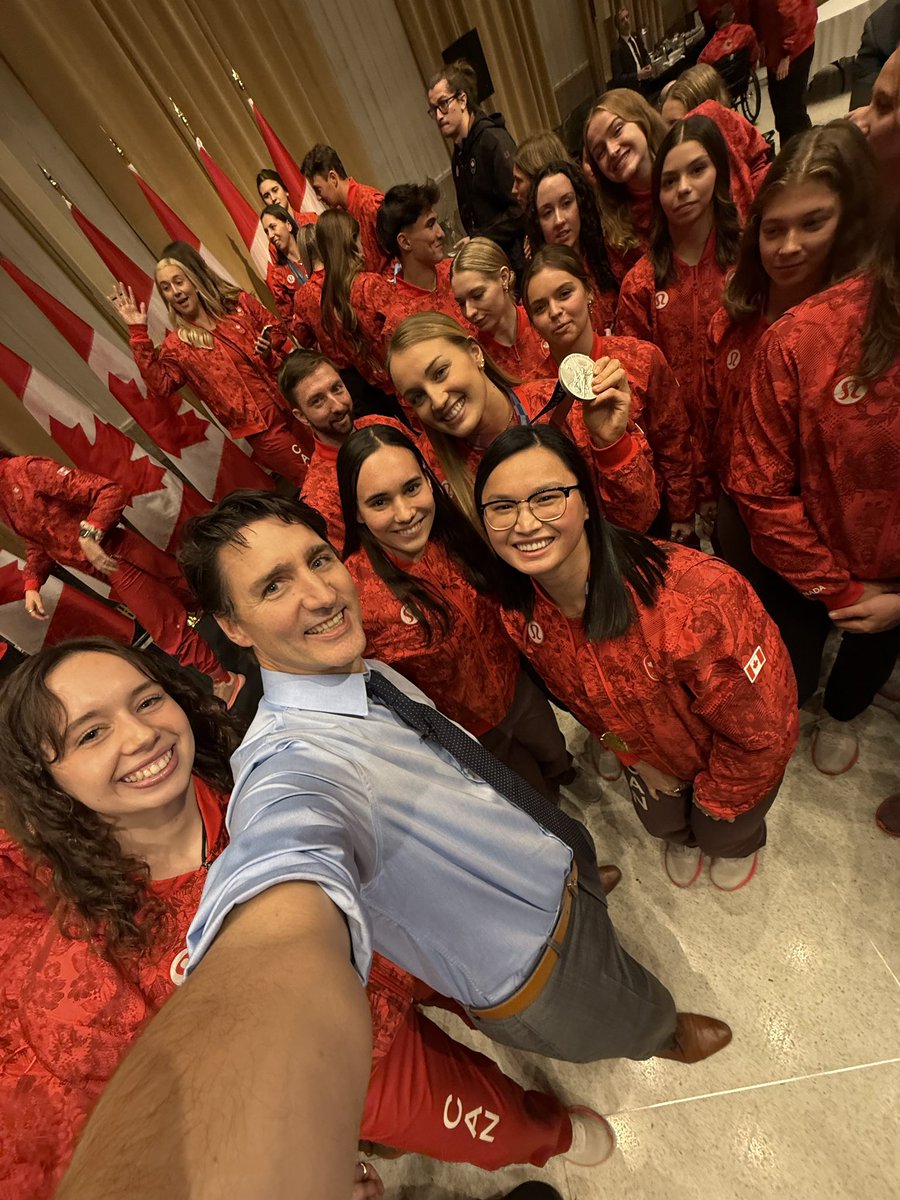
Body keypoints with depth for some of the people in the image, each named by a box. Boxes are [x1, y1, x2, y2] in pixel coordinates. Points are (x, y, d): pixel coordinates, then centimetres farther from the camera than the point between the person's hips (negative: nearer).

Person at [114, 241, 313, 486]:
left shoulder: (239, 303, 5)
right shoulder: (176, 344, 2)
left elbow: (278, 329, 13)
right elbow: (161, 384, -9)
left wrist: (270, 348, -9)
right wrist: (138, 333, -14)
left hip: (293, 404, 3)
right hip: (262, 428, -3)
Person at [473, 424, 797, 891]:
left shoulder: (692, 598, -45)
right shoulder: (519, 612, -26)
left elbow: (760, 730, -27)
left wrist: (718, 797, -9)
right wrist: (634, 754, 4)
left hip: (740, 749, -3)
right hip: (651, 746, 4)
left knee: (724, 832, 26)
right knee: (661, 820, 30)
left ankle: (741, 841, 66)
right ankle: (683, 838, 70)